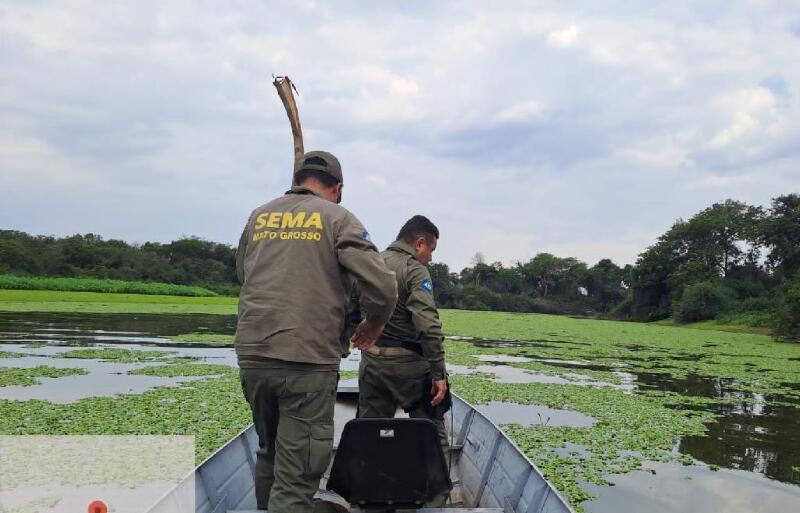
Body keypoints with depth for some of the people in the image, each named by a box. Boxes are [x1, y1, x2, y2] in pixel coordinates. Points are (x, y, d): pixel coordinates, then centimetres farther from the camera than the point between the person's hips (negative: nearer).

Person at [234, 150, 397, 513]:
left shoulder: (258, 217, 13)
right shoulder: (337, 218, 0)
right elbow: (383, 285, -8)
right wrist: (375, 323, 11)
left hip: (251, 354, 5)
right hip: (308, 360, -5)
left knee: (269, 452, 23)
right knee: (296, 476, -1)